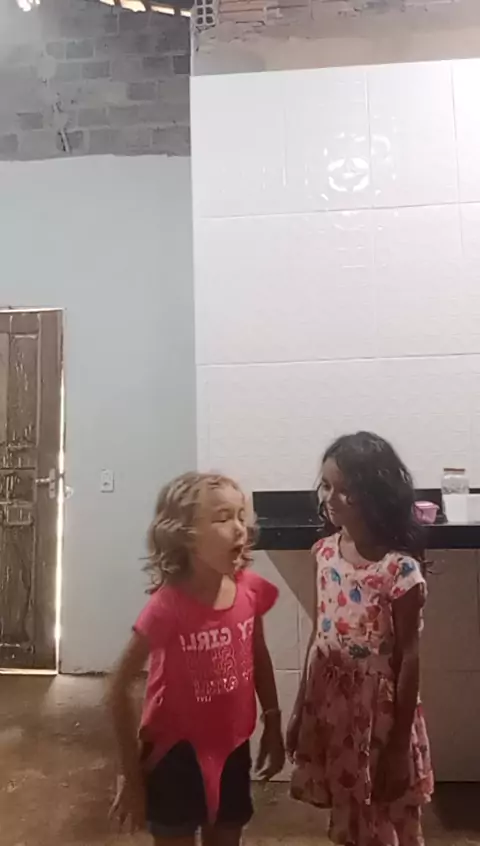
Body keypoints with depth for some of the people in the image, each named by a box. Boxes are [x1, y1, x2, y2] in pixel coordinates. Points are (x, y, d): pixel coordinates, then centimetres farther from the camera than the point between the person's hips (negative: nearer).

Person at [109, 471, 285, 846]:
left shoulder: (251, 589, -13)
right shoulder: (168, 605, -27)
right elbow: (121, 687, -18)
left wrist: (273, 727, 11)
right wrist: (132, 774, -12)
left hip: (232, 747, 5)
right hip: (177, 751, -4)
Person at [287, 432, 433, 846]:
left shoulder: (401, 570, -23)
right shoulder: (325, 551, -5)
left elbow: (408, 659, -15)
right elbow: (319, 634, 4)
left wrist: (399, 746, -10)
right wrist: (301, 708, 10)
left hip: (378, 706, -5)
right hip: (328, 697, 5)